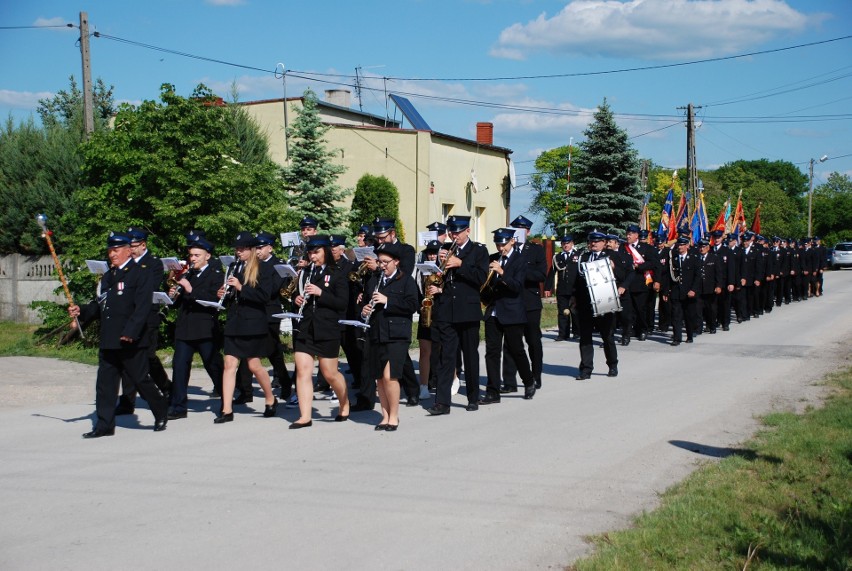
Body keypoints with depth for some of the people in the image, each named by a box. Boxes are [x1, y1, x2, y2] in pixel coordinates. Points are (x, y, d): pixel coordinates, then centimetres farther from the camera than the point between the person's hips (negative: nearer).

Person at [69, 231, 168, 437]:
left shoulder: (141, 274, -6)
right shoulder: (107, 277, 18)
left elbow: (143, 307, -15)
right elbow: (100, 305, 19)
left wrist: (130, 332, -23)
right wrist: (81, 312, 0)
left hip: (131, 341, -7)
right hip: (108, 341, 7)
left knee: (141, 380, 1)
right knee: (105, 383, 5)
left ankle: (161, 413, 21)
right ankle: (104, 425, 10)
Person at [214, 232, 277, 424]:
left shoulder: (264, 269, -5)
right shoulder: (235, 268, 12)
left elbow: (265, 295, -15)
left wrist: (241, 288, -22)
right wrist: (224, 293, -1)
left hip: (253, 324, -5)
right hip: (234, 323, 5)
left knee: (254, 365, 2)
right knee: (230, 364, -1)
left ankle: (271, 400, 25)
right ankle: (227, 410, -1)